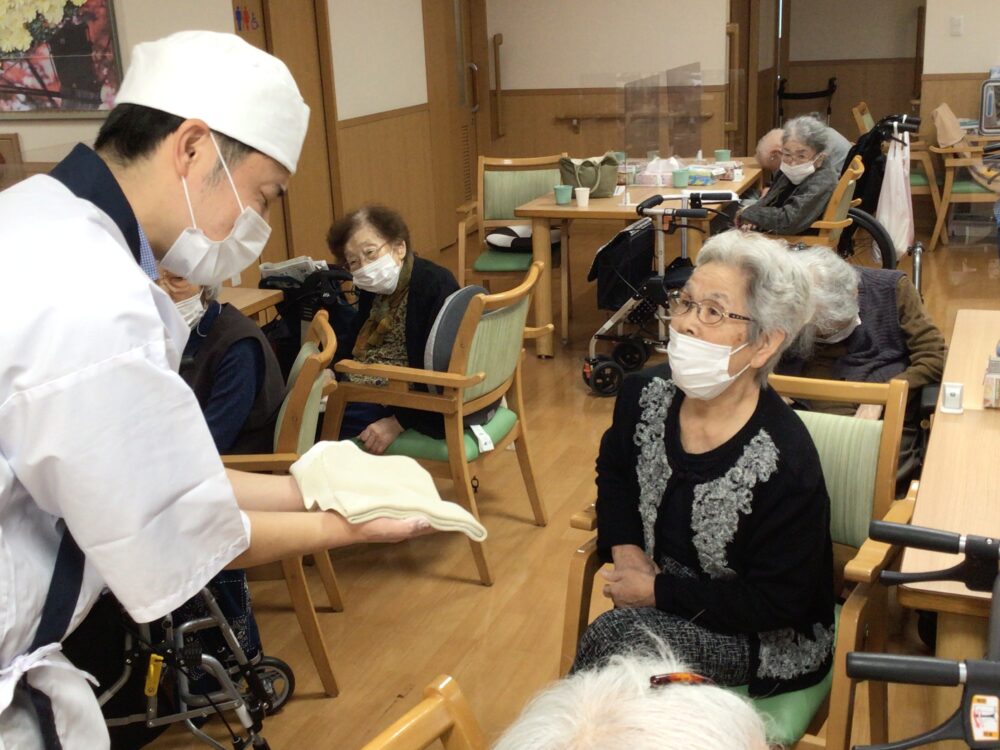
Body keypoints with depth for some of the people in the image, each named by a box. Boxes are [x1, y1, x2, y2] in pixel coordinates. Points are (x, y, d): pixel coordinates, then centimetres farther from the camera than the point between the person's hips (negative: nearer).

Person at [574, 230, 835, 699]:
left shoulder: (785, 464, -26)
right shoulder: (646, 395, -8)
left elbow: (777, 603, -19)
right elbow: (613, 470, 15)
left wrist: (658, 591, -17)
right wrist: (624, 546, -2)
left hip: (767, 639, -5)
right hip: (660, 603, 5)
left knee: (613, 638, -27)